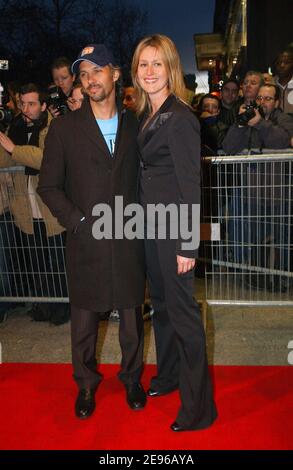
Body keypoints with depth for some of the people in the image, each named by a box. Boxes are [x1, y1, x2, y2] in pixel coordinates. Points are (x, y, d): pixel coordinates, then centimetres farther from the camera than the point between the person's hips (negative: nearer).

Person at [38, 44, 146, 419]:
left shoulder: (135, 125, 7)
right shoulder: (64, 127, 1)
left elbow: (143, 178, 11)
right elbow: (48, 185, 0)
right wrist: (77, 221, -9)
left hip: (129, 239, 2)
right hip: (85, 242, -1)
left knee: (132, 315, 12)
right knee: (84, 318, 10)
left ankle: (132, 378, 35)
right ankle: (86, 384, 33)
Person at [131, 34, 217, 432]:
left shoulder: (180, 118, -14)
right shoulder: (148, 116, 11)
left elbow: (191, 185, -17)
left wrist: (187, 246, -19)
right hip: (150, 225, 8)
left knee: (182, 311, -1)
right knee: (161, 303, 19)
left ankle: (198, 407, 14)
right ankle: (168, 375, 39)